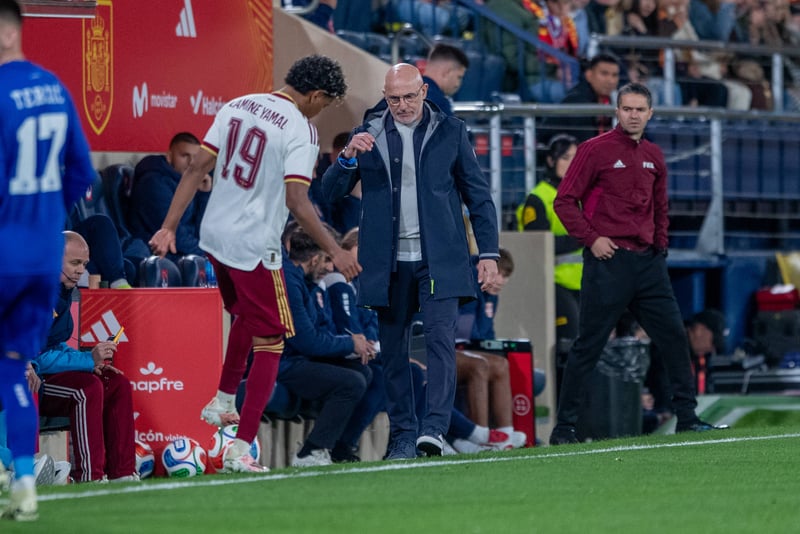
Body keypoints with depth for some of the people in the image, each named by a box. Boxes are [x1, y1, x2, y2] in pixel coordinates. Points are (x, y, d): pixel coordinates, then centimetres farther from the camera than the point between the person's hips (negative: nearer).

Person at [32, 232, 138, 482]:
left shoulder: (62, 290, 11)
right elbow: (36, 357, -26)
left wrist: (92, 363, 1)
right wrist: (88, 360, -27)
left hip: (49, 373, 10)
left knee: (119, 384, 1)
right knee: (87, 387, -30)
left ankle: (121, 474, -1)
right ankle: (89, 478, -30)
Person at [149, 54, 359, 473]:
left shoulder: (237, 107, 6)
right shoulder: (301, 132, -14)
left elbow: (197, 168, 4)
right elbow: (296, 201, -21)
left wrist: (169, 227, 5)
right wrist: (335, 253, -14)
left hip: (214, 236, 7)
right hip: (254, 247, -7)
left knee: (245, 317, 32)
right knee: (269, 340, 2)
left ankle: (223, 402, 41)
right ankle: (241, 448, -5)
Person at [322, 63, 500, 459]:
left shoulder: (450, 132, 6)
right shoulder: (368, 135, 8)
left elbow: (478, 196, 9)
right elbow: (331, 192, 4)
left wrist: (488, 252, 1)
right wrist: (348, 157, -15)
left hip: (439, 259, -2)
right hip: (389, 262, 2)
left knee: (440, 337, -15)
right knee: (392, 348, 4)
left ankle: (434, 426, -20)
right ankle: (402, 434, 10)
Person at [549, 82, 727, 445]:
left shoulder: (653, 156, 15)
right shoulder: (595, 150, -4)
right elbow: (565, 201, -5)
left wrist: (660, 248, 14)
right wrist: (591, 239, -12)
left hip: (647, 262, 6)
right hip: (608, 262, -6)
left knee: (674, 335, 3)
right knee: (588, 345, -4)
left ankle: (687, 417, 12)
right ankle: (564, 427, 1)